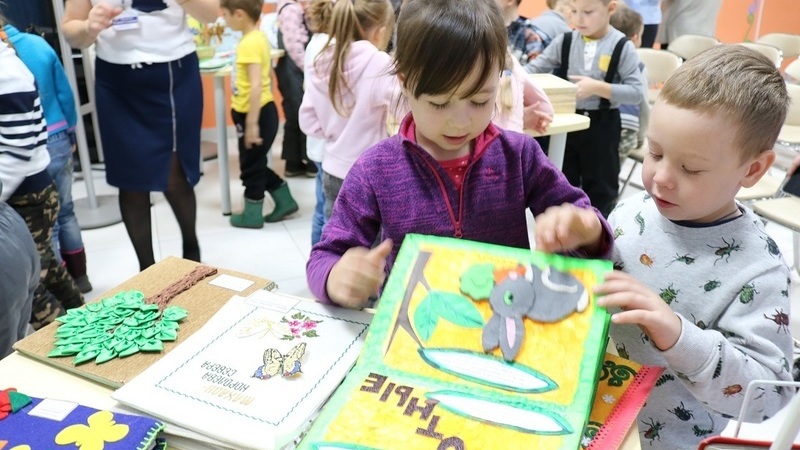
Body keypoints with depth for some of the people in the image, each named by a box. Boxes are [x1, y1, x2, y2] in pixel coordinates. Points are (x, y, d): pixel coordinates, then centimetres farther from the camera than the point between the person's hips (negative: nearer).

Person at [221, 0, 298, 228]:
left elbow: (256, 85, -26)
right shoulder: (258, 37, 9)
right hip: (261, 111, 9)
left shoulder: (249, 43, -20)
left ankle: (252, 215, 21)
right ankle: (285, 201, 29)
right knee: (256, 164, 20)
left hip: (256, 114, -9)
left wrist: (252, 123, -24)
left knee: (251, 166, 6)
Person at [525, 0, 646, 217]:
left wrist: (598, 88, -22)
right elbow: (535, 67, 0)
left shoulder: (623, 47, -10)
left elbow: (638, 92, -13)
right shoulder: (564, 41, -2)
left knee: (599, 185, 11)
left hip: (602, 125, -3)